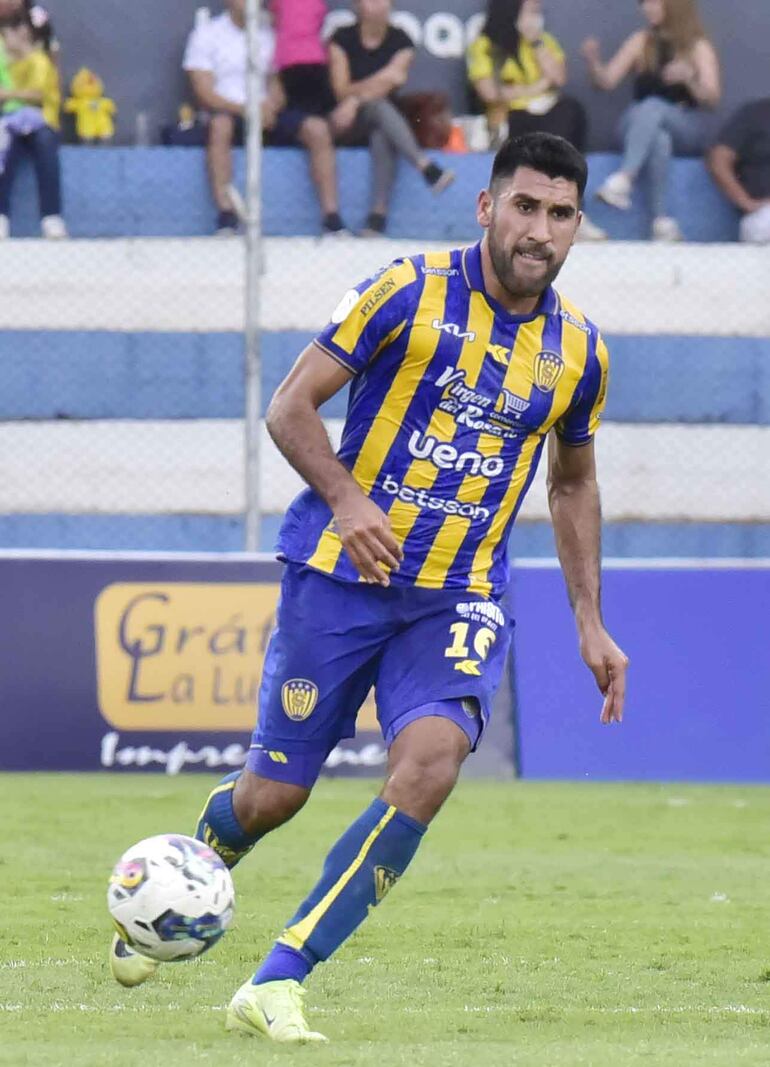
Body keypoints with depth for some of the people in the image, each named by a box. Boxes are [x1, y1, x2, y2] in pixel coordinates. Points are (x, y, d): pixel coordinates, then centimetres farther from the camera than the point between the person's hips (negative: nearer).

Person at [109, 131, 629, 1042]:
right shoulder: (410, 292, -8)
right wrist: (346, 500, -23)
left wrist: (589, 622, 16)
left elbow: (572, 483, 22)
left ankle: (275, 985, -20)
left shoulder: (578, 351, 5)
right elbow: (290, 406, -7)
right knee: (273, 794, 2)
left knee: (429, 762, -24)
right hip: (339, 579, -2)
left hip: (456, 598, 2)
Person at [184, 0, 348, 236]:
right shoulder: (207, 33, 5)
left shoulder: (268, 34, 17)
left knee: (318, 128, -22)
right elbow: (205, 94, -4)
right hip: (230, 112, -4)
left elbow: (276, 85, 15)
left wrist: (271, 107, -10)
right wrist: (244, 110, -19)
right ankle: (226, 219, -44)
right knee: (220, 124, -40)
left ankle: (333, 222, -23)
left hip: (266, 115, 4)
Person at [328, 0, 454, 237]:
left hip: (384, 120, 1)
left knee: (382, 135, -35)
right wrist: (379, 80, -25)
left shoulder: (400, 41, 2)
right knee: (379, 106, -35)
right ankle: (426, 167, -52)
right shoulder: (343, 39, -2)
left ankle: (378, 216, -46)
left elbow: (388, 86, -9)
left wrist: (356, 100, -24)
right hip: (346, 126, -1)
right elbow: (341, 91, -10)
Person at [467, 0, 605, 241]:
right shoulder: (484, 46, 4)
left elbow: (559, 78, 3)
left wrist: (536, 43, 1)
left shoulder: (545, 41, 20)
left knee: (571, 108, -32)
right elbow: (490, 92, -10)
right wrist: (533, 90, -4)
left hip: (549, 116, 5)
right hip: (510, 121, -5)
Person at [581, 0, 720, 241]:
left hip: (687, 134, -2)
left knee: (653, 106, -36)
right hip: (638, 127, 2)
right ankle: (662, 222, -49)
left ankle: (623, 180, -56)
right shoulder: (641, 42, 14)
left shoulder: (699, 47, 6)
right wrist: (593, 62, -11)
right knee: (659, 139, -37)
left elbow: (712, 99, -5)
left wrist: (689, 77, -24)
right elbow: (607, 81, 9)